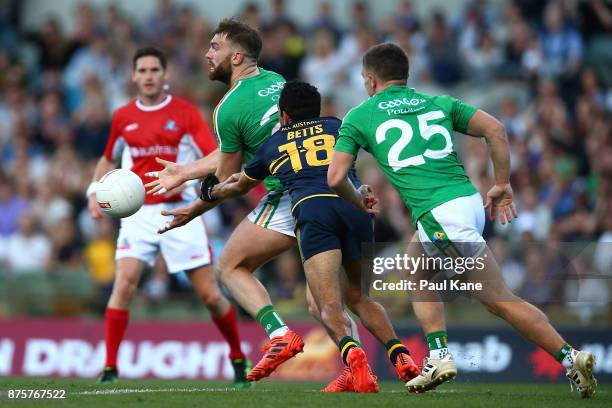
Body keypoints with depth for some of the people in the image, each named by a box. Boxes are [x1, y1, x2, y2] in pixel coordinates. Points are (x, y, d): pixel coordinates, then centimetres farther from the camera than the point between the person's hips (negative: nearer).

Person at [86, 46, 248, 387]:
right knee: (124, 284, -18)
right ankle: (110, 367, -12)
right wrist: (96, 191, 8)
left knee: (210, 295, 0)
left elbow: (216, 157, -8)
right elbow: (109, 160, 25)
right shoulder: (123, 117, 9)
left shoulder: (185, 113, -1)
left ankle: (238, 358, 23)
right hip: (139, 214, 2)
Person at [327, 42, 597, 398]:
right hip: (469, 200, 6)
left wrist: (360, 202, 26)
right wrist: (503, 184, 14)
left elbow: (336, 178, 6)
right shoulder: (438, 103, 21)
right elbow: (495, 129, 8)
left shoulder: (359, 117, 11)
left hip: (439, 215, -6)